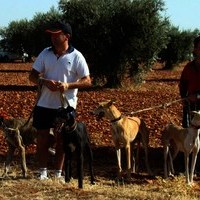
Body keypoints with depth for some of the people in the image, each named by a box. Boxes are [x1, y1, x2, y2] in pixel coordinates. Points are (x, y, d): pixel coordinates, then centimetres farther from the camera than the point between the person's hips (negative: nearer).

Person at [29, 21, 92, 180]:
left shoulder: (76, 56, -7)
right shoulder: (45, 53, 3)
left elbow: (87, 81, -7)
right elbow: (32, 76, 4)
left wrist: (68, 85, -23)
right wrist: (45, 81, -17)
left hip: (66, 105, -3)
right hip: (45, 104, 3)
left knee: (62, 139, 8)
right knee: (42, 137, 6)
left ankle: (58, 173, 18)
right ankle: (43, 172, 16)